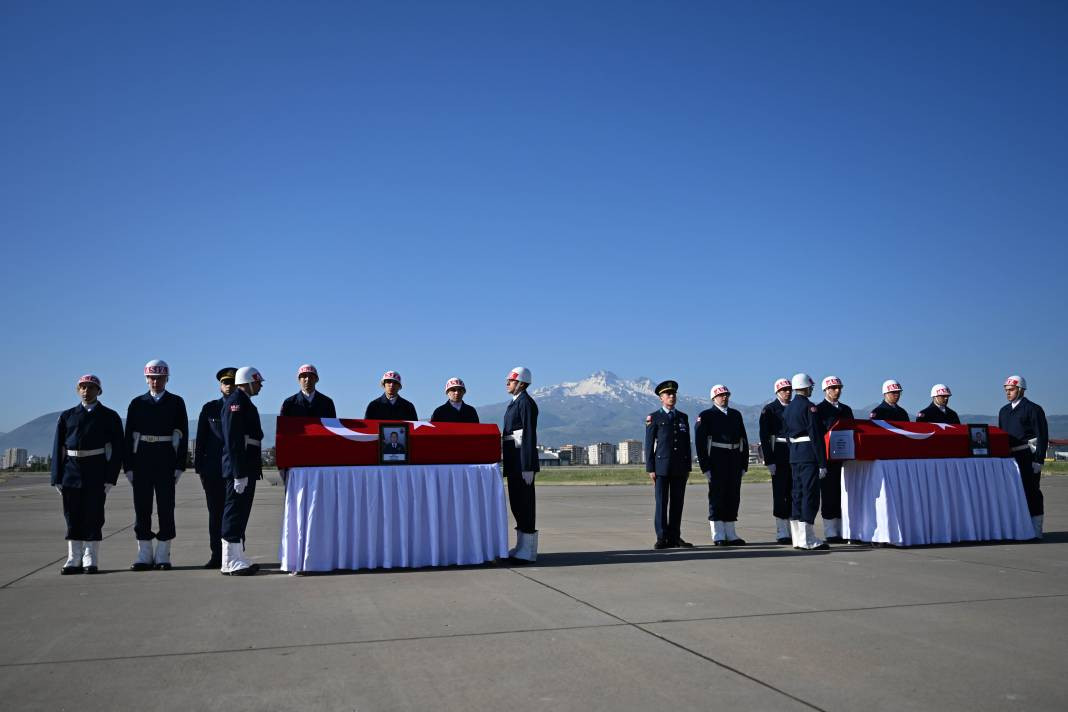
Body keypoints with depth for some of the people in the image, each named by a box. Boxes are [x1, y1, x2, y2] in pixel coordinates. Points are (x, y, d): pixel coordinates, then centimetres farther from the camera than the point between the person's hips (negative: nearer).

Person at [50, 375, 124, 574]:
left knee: (93, 516, 1)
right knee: (73, 517, 6)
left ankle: (91, 561, 9)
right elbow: (58, 448, 8)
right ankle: (74, 560, 14)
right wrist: (57, 478, 0)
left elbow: (116, 449, -1)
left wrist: (110, 478, -9)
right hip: (72, 473, 3)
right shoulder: (67, 416, 9)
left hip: (96, 473, -2)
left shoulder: (109, 416, 2)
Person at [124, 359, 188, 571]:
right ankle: (144, 556, 12)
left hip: (167, 462, -2)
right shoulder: (137, 403, 8)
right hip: (142, 461, 2)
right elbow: (129, 436, 7)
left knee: (166, 508, 1)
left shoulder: (176, 402, 4)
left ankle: (163, 556, 8)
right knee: (142, 508, 4)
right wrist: (128, 466, 0)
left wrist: (179, 466, -5)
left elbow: (183, 436, 2)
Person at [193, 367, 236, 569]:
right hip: (213, 469, 1)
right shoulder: (210, 408, 9)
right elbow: (201, 438, 8)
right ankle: (217, 555, 9)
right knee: (215, 513, 4)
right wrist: (199, 466, 1)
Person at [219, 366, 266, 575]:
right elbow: (233, 440, -20)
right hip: (239, 469, -10)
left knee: (239, 514, 13)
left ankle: (236, 559, 21)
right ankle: (230, 563, -1)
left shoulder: (245, 402, 18)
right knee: (234, 513, -5)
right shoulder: (236, 402, -13)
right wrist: (239, 474, -23)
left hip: (246, 468, 10)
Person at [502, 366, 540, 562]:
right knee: (516, 502, 14)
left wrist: (528, 467, -22)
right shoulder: (515, 403, 18)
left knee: (524, 502, -6)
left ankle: (528, 551, -1)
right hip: (514, 460, 10)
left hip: (522, 460, -10)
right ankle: (522, 546, 23)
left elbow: (530, 436, -18)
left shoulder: (526, 403, -12)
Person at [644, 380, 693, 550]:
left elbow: (687, 443, 14)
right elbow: (649, 445, 0)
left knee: (677, 503, 5)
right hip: (661, 466, -4)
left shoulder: (683, 417, 14)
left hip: (680, 467, 4)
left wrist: (688, 467, 9)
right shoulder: (653, 418, 2)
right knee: (661, 502, -4)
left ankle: (675, 537, 11)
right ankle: (662, 538, 0)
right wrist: (650, 469, -6)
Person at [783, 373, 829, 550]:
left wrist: (793, 456, 20)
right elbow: (816, 437, -15)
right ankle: (807, 539, -6)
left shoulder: (787, 409, 14)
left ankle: (798, 539, 12)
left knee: (798, 495, 10)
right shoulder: (810, 407, -11)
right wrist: (822, 463, -15)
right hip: (809, 455, -8)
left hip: (794, 456, 8)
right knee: (810, 495, -5)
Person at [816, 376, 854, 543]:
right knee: (829, 494, -4)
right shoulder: (819, 409, -1)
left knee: (842, 494, 7)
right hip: (828, 458, -6)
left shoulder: (846, 409, 18)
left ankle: (842, 530, 13)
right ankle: (830, 532, -1)